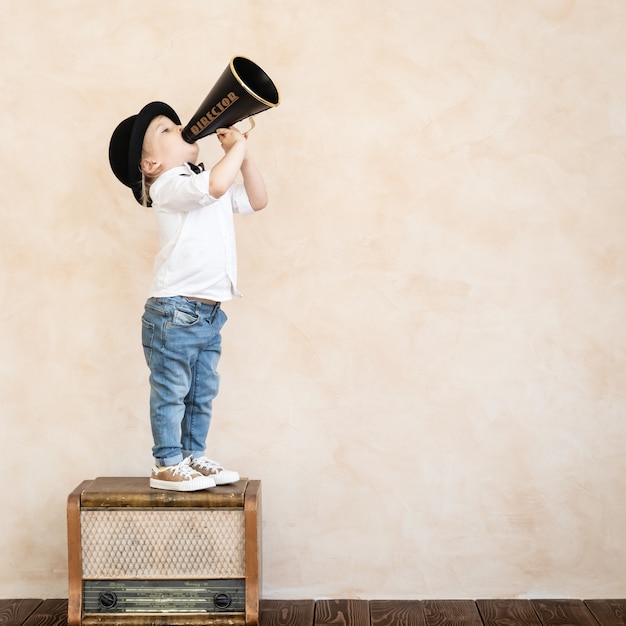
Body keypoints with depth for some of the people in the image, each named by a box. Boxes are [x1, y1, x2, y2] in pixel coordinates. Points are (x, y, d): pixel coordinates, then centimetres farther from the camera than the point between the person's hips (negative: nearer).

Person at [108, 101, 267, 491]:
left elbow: (256, 201, 18)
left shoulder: (204, 181, 17)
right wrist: (237, 147, -14)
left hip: (209, 312, 9)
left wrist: (244, 155, 7)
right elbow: (216, 185, -31)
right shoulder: (168, 186, -12)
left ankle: (194, 457, 26)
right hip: (175, 309, -9)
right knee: (171, 390, 0)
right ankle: (167, 466, 8)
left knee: (203, 391, 15)